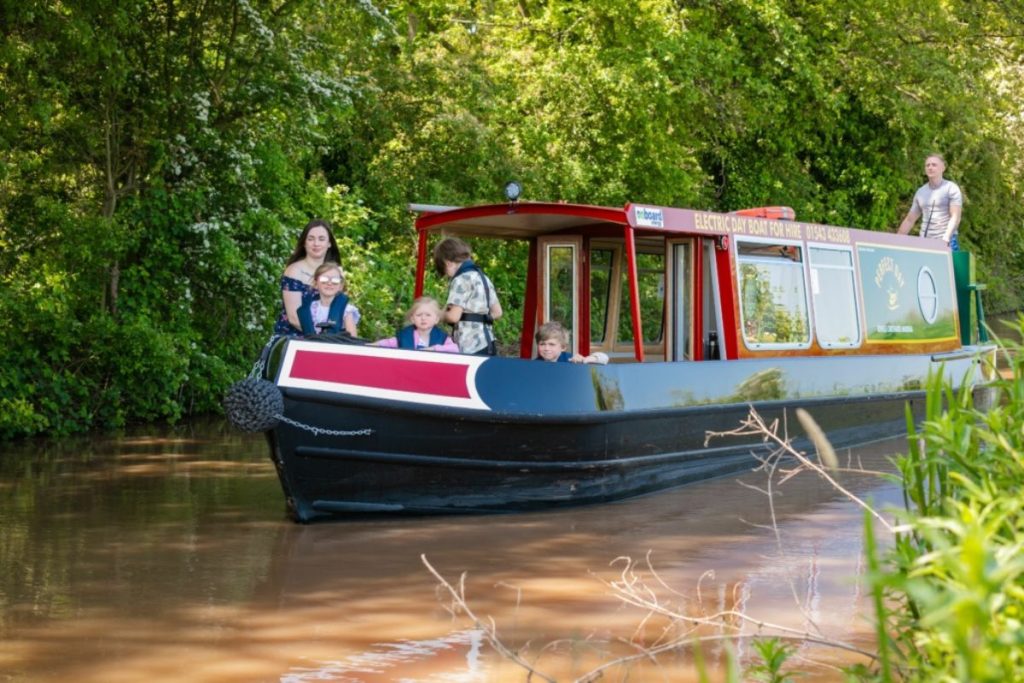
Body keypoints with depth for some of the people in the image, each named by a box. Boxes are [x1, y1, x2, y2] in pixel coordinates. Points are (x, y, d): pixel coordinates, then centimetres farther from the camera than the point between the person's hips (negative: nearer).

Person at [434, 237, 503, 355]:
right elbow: (497, 312, 20)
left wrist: (439, 315, 5)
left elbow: (454, 316, -14)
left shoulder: (461, 279, -8)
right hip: (487, 343, 8)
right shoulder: (483, 278, 18)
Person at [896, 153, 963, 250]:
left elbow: (955, 217, -9)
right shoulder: (921, 192, 16)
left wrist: (945, 239, -23)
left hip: (947, 243, -4)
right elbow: (909, 220, 20)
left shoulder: (951, 188, 1)